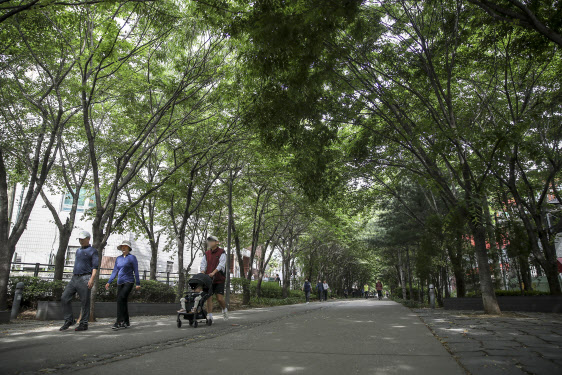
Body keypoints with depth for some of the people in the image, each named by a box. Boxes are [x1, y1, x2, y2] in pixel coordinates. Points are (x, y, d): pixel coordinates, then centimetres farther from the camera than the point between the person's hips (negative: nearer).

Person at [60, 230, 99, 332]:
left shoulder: (92, 251, -1)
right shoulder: (78, 251, 21)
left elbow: (95, 266, -9)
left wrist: (92, 279, -20)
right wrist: (73, 277, 20)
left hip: (85, 278, -7)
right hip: (74, 278, 7)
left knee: (85, 302, -3)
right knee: (64, 298, -1)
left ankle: (84, 324, 5)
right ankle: (69, 320, 11)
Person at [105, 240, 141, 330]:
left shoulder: (132, 257, -3)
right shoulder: (118, 258, 13)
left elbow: (136, 271, -4)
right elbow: (115, 271, 15)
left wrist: (138, 283, -7)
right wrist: (109, 282, 7)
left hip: (129, 282, -6)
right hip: (120, 283, 6)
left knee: (120, 299, -20)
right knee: (122, 302, 6)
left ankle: (119, 322, -18)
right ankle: (126, 322, 16)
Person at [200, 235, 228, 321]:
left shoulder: (221, 253, -3)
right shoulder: (207, 254, 11)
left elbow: (221, 264, -17)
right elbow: (203, 264, 2)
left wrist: (213, 272, -31)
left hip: (219, 279, -4)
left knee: (220, 298, -7)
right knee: (209, 297, -4)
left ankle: (224, 309, 22)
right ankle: (209, 316, 2)